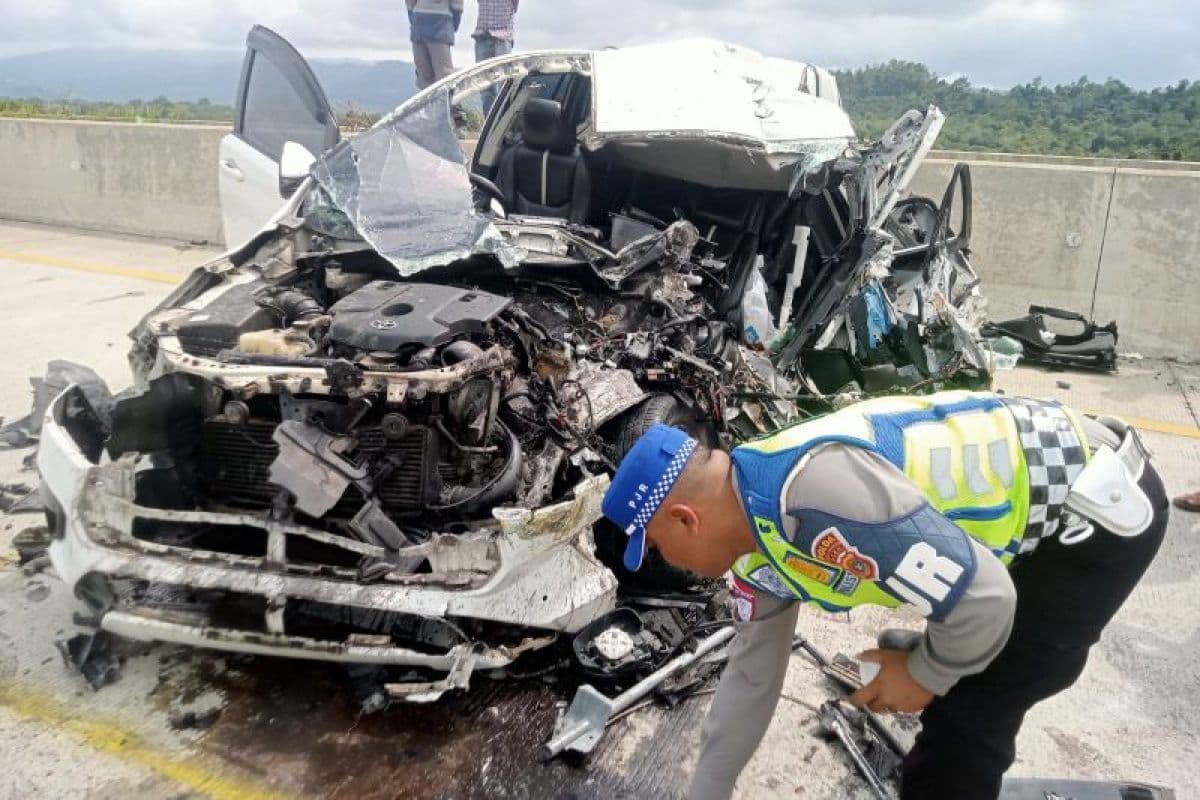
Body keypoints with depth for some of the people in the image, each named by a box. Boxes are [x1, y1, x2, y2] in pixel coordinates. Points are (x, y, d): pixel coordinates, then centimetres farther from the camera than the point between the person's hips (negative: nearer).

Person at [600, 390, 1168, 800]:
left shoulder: (814, 494, -33)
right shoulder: (761, 540, -1)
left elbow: (982, 598, -29)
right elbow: (751, 675, 12)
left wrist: (925, 673, -9)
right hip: (1047, 511, 8)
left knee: (965, 718, -3)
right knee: (961, 696, 20)